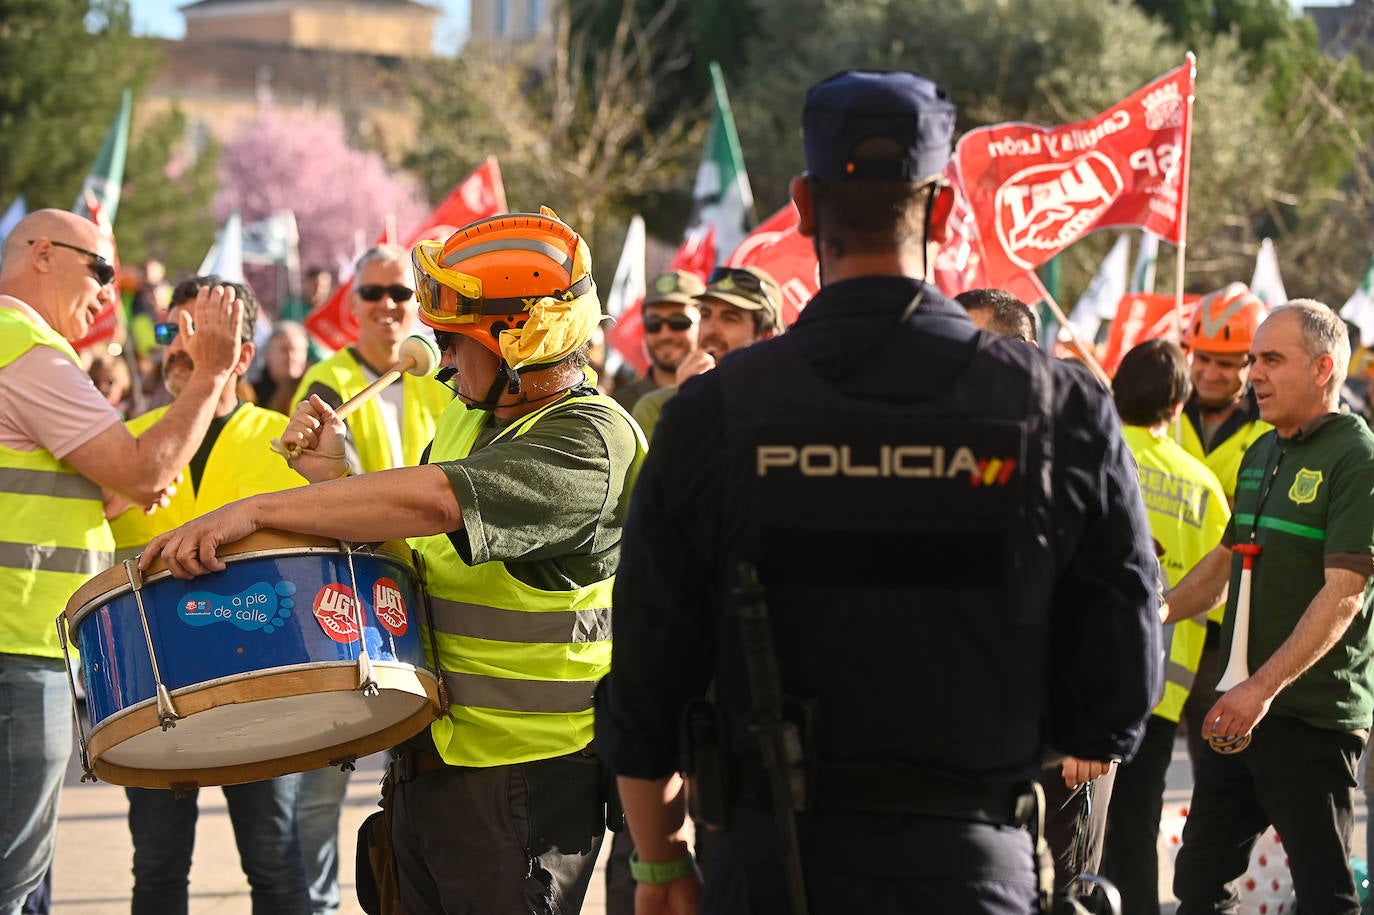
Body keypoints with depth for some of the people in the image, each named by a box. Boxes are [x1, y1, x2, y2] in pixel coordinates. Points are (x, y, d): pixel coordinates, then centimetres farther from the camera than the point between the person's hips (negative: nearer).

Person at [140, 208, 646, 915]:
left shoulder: (591, 444, -18)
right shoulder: (468, 415, 13)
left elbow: (436, 500, -32)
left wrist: (258, 509, -33)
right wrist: (333, 476, 4)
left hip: (523, 777, -9)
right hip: (428, 757, 9)